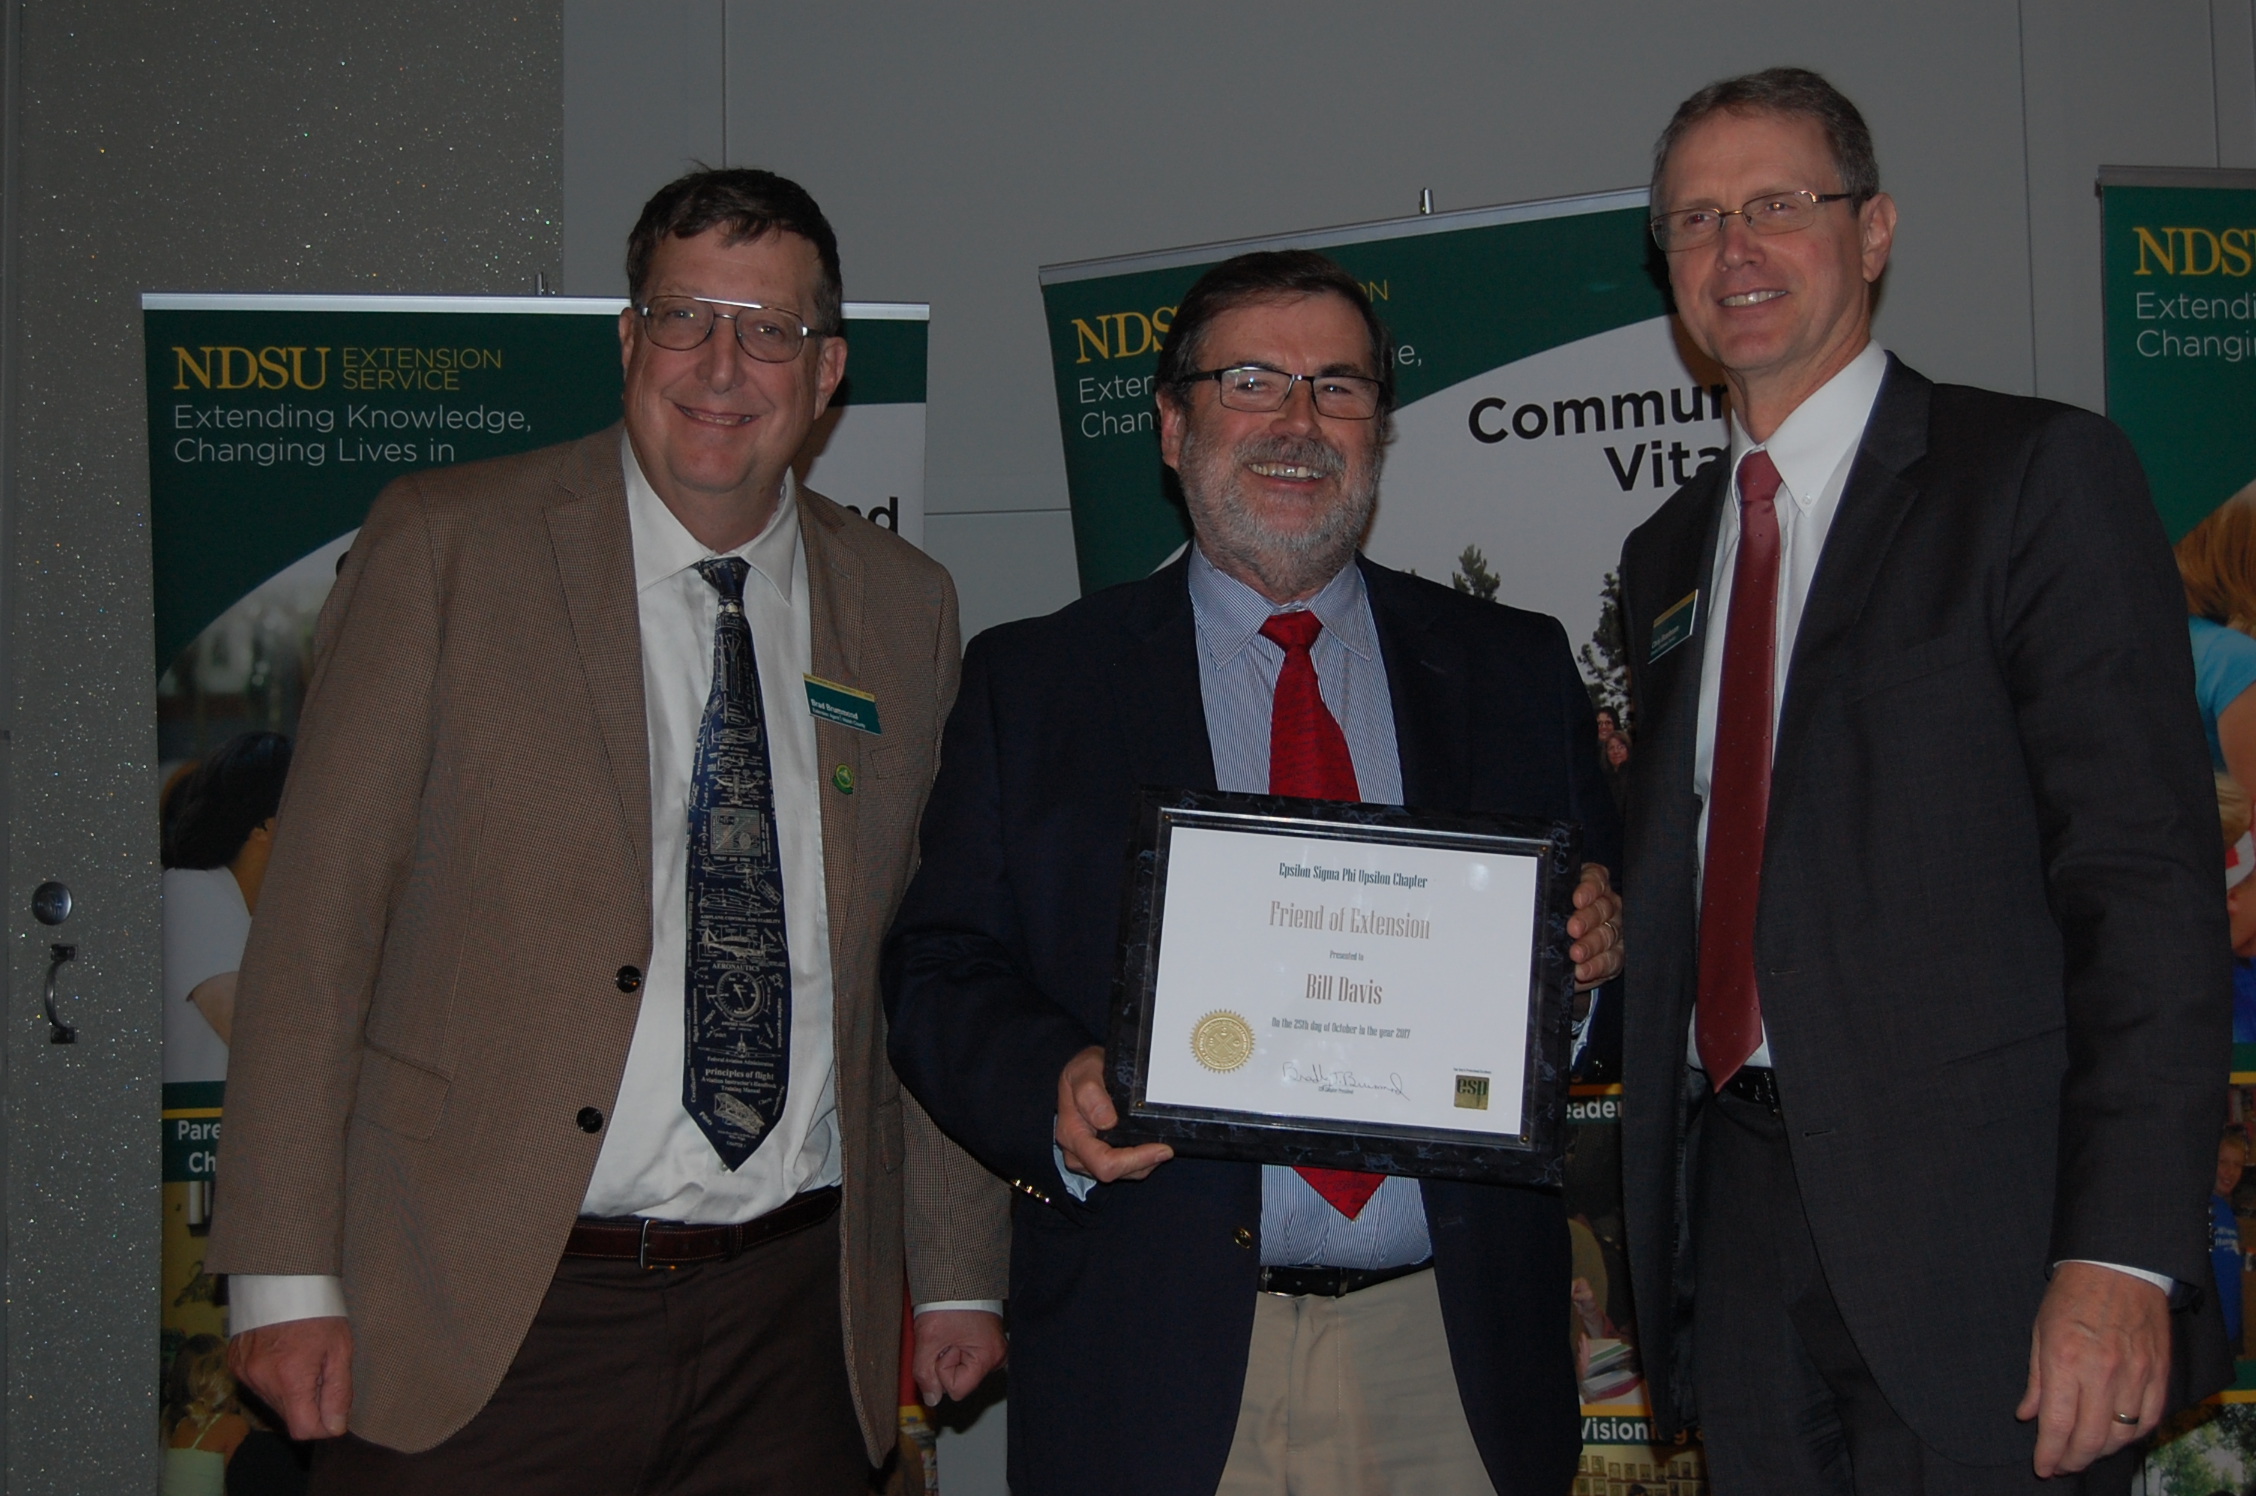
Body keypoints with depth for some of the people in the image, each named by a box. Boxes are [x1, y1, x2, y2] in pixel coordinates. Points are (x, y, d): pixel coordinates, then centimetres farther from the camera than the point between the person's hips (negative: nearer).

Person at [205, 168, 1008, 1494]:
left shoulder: (906, 607, 8)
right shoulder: (444, 545, -3)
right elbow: (319, 918, -5)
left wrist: (961, 1271, 12)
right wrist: (286, 1272, -9)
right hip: (481, 1319, -2)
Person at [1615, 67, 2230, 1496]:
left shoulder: (2039, 474, -4)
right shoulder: (1668, 553, 16)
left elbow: (2147, 874, -12)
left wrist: (2122, 1251, -20)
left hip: (1977, 1212, -5)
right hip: (1740, 1204, 6)